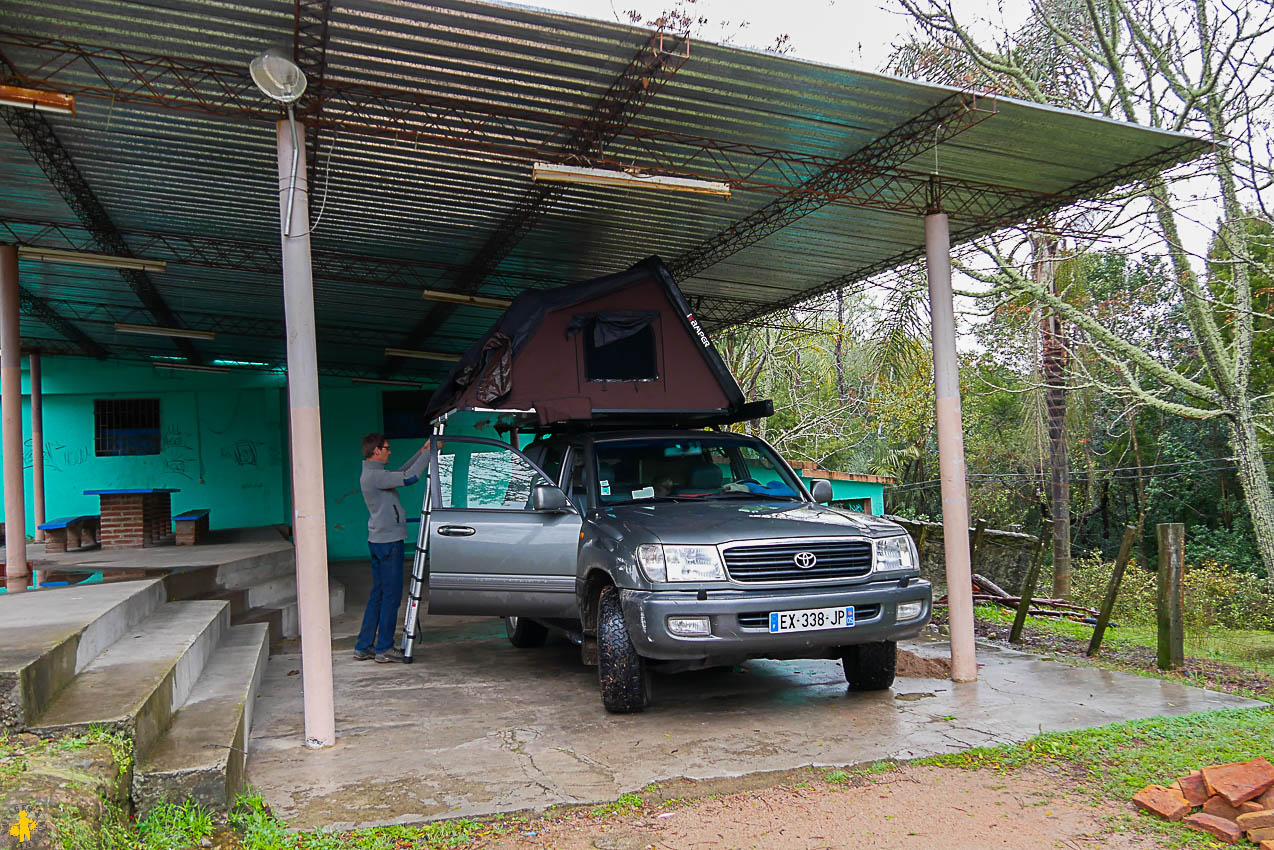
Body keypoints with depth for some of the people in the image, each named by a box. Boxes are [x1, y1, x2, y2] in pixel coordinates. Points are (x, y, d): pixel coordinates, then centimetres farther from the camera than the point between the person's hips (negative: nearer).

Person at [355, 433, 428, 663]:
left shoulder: (372, 473, 13)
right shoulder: (374, 475, -18)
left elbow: (401, 472, 23)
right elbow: (409, 477, -23)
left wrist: (422, 451, 19)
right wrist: (428, 453, -13)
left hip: (378, 541, 10)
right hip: (388, 542, -10)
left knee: (378, 594, 14)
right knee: (391, 594, -2)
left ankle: (363, 646, 18)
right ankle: (384, 648, 4)